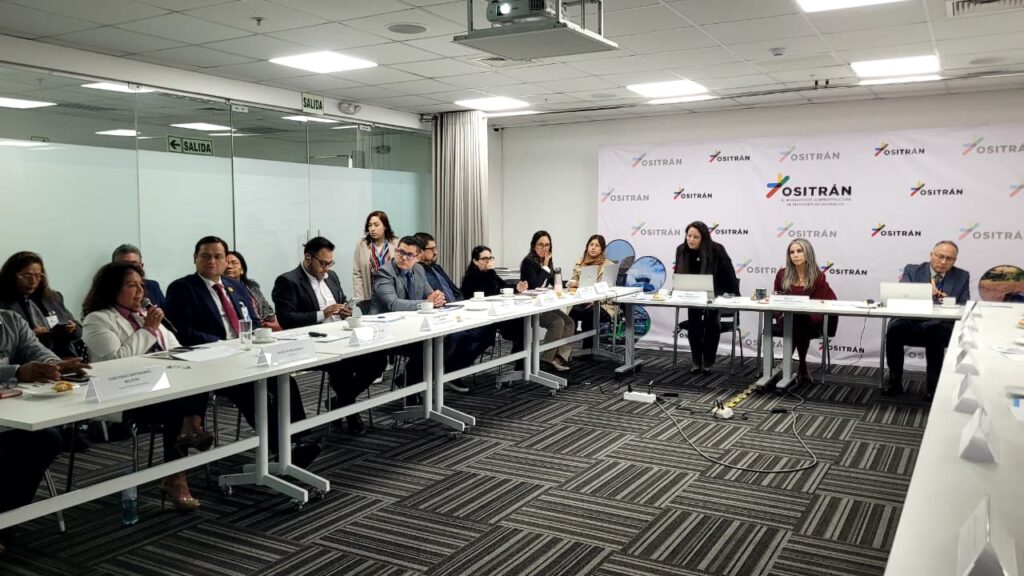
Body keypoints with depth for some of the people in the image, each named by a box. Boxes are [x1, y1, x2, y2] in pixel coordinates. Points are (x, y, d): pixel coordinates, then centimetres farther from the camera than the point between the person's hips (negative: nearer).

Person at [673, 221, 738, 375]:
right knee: (693, 322, -16)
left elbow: (729, 273, -10)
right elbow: (678, 273, 4)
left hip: (715, 292, -2)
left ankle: (708, 362, -8)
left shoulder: (716, 249, -21)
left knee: (711, 322, -20)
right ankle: (696, 362, -4)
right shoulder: (681, 249, -11)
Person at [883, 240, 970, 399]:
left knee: (935, 332, -36)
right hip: (912, 323, 0)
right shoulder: (912, 270, 10)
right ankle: (895, 382, -18)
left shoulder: (962, 277, 13)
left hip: (941, 326, 0)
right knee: (895, 328, -33)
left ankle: (933, 384, -19)